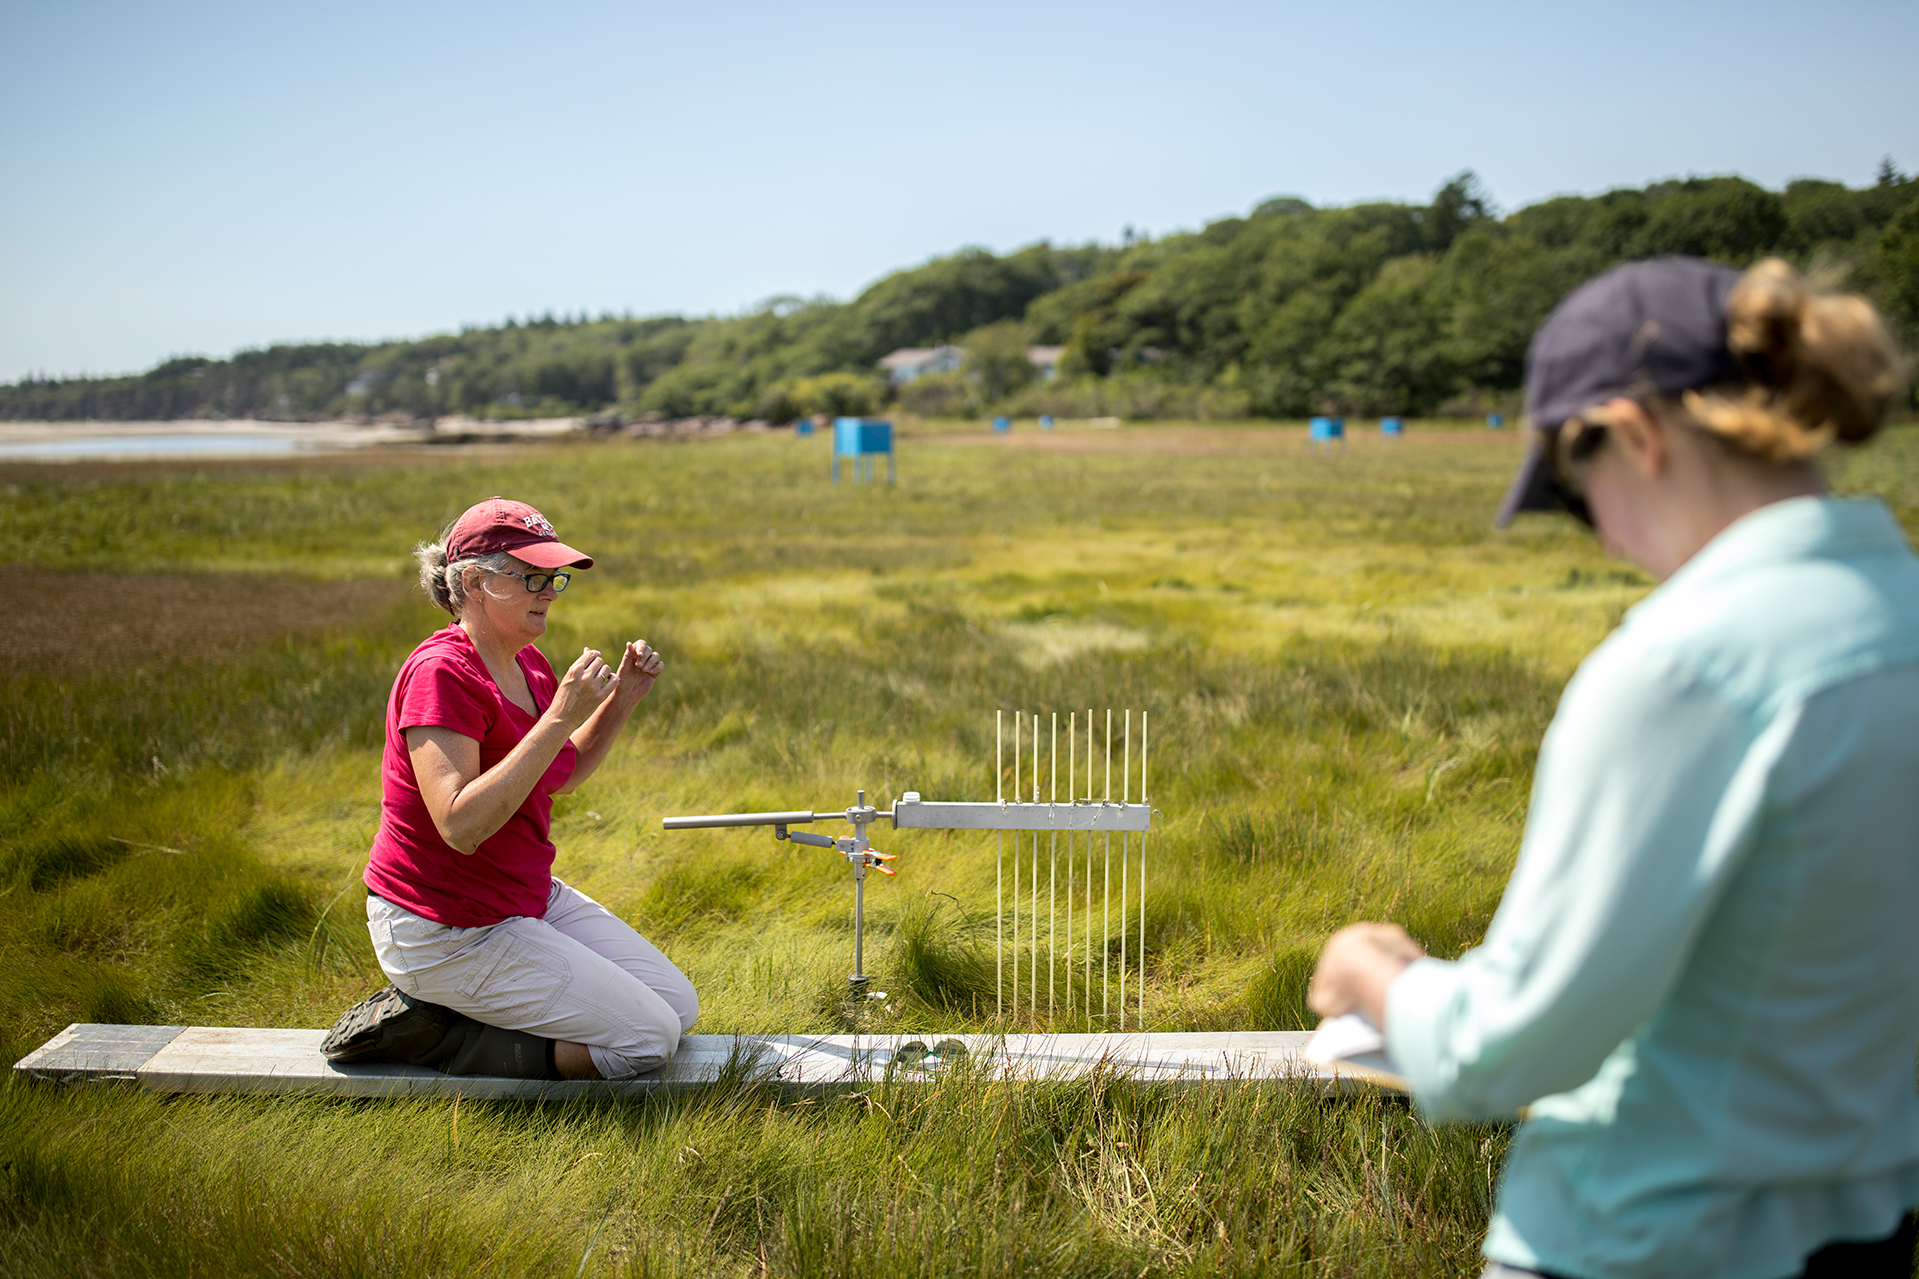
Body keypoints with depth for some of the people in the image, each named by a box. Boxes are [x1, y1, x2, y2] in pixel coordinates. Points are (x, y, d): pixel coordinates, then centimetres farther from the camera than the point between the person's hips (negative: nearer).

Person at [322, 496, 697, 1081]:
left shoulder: (528, 663, 5)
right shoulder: (441, 672, -23)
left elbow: (558, 776, 20)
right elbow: (461, 825, -33)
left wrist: (621, 699, 4)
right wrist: (561, 715, -33)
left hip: (529, 897, 9)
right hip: (443, 931, -9)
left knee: (679, 1005, 10)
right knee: (648, 1039, -9)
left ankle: (451, 1011, 10)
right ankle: (425, 1031, -2)